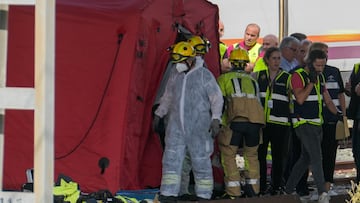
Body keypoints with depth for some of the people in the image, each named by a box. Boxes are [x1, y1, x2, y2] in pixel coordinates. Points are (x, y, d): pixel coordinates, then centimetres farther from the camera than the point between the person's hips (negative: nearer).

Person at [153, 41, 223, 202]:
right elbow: (167, 98, 26)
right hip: (176, 127, 5)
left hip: (198, 127, -5)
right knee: (171, 159, -2)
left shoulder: (204, 75, -5)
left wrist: (215, 119, -14)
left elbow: (217, 98, -6)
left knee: (201, 161, 1)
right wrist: (158, 114, 26)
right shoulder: (175, 77, 12)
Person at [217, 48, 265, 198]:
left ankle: (233, 192, -1)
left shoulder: (224, 78, 14)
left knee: (228, 155, 5)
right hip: (256, 120, 4)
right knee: (252, 154, 21)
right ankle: (252, 189, 18)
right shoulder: (252, 80, 28)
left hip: (236, 120, -4)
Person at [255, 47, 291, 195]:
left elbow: (293, 100, 7)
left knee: (278, 155, 2)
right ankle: (261, 186, 11)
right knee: (260, 154, 3)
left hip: (279, 122, -2)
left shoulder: (287, 78, 5)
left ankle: (276, 186, 10)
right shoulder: (259, 76, 10)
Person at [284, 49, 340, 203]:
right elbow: (300, 99, -23)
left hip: (317, 124, 8)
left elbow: (327, 100, 17)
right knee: (316, 156, -18)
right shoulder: (298, 76, -11)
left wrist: (337, 113, 1)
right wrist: (311, 81, -22)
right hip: (303, 123, -8)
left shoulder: (320, 77, 14)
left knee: (306, 158, 14)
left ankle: (289, 189, 25)